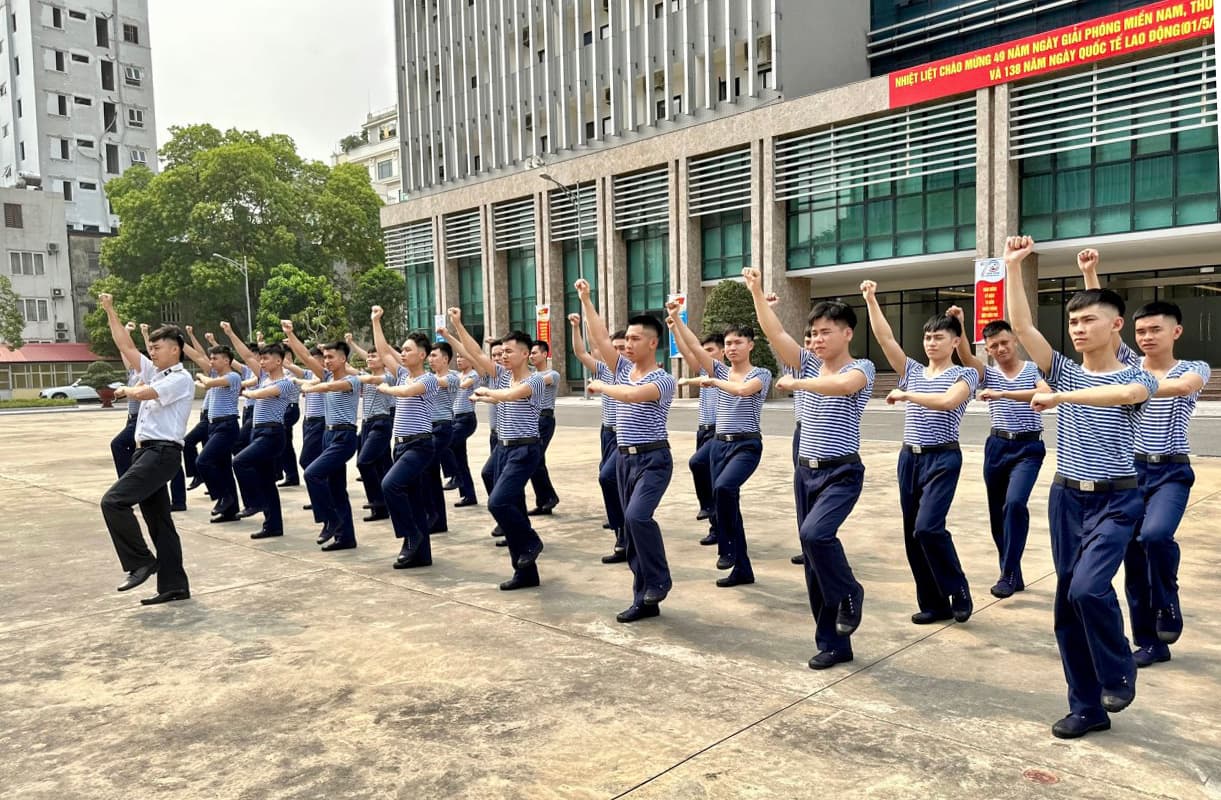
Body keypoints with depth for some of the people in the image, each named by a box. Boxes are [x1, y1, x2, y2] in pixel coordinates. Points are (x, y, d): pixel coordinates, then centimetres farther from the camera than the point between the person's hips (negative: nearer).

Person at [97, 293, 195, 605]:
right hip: (147, 451, 9)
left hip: (163, 452, -9)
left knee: (113, 500, -19)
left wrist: (126, 390, 5)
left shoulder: (181, 378, -8)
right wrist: (109, 311, 15)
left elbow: (142, 393, -18)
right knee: (159, 520, 8)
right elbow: (126, 346, 17)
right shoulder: (154, 372, 17)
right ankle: (173, 585, 12)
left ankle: (140, 562, -7)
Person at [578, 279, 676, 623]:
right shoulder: (623, 368, 8)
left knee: (636, 516, -26)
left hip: (653, 459, -7)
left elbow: (631, 395, -27)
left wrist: (600, 386, -12)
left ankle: (659, 579, -3)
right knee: (631, 524, 7)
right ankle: (644, 599, 16)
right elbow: (600, 338, 3)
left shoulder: (664, 380, -11)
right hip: (625, 458, 7)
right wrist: (585, 300, 1)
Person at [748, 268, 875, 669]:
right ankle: (833, 644, 19)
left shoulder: (862, 368, -7)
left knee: (815, 533, -30)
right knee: (814, 561, 7)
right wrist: (757, 293, -12)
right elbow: (775, 332, -5)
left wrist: (795, 382, -20)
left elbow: (839, 384, -30)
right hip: (806, 472, 6)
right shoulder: (807, 363, 8)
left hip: (841, 474, -6)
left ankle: (850, 594, 1)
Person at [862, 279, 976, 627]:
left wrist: (906, 395, -15)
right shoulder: (912, 371, 10)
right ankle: (933, 603, 17)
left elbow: (947, 401, -22)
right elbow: (885, 338, 1)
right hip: (909, 457, 6)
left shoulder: (965, 374, -2)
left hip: (942, 459, -6)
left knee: (927, 527, -19)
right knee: (913, 533, 6)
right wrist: (871, 300, -5)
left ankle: (959, 592, 3)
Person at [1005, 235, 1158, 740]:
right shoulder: (1065, 372, 5)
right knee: (1068, 599, 6)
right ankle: (1087, 706, 19)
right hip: (1066, 497, 4)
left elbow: (1124, 394, -29)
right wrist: (1013, 266, -10)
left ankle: (1120, 673, 8)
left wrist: (1063, 396, -30)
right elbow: (1021, 327, -6)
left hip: (1116, 500, -4)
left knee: (1088, 589, -22)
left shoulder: (1138, 378, -3)